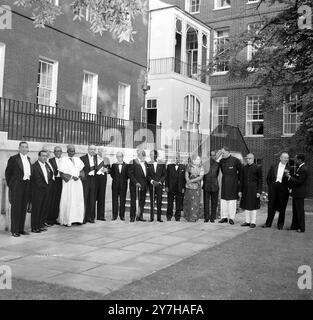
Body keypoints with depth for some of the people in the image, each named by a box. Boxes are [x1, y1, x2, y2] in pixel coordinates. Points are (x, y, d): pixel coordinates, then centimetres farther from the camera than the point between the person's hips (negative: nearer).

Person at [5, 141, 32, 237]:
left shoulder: (28, 159, 13)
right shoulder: (13, 159, -5)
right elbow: (8, 172, -4)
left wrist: (28, 181, 10)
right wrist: (10, 184, -5)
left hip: (26, 185, 6)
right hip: (17, 186, -6)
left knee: (23, 208, 10)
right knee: (16, 208, 0)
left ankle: (21, 229, 18)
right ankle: (14, 230, 7)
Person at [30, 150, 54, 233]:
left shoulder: (47, 165, 12)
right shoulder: (35, 166, -12)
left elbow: (51, 175, 17)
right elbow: (38, 181, -15)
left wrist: (49, 185, 3)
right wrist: (45, 187, -10)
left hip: (47, 190, 7)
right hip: (38, 191, -7)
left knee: (45, 208, 7)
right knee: (36, 209, 0)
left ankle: (41, 225, 18)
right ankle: (34, 227, 9)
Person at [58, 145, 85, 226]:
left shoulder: (78, 159, 13)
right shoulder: (63, 160, -2)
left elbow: (82, 170, 14)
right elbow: (61, 173, -8)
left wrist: (79, 176, -7)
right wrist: (71, 177, -15)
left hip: (78, 183, 5)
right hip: (68, 183, -4)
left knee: (78, 200, 3)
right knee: (68, 201, -3)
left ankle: (77, 218, 10)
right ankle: (67, 220, 2)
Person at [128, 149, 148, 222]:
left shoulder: (145, 163, 16)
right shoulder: (133, 162, -4)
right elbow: (130, 174, -9)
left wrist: (146, 183, 8)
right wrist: (136, 182, -16)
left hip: (144, 185, 6)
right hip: (135, 185, -6)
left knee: (142, 201, 7)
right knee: (133, 201, -1)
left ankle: (140, 216, 15)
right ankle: (132, 217, 5)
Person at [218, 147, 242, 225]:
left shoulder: (235, 160, -9)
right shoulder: (221, 161, 5)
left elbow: (240, 171, 2)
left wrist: (237, 179, 8)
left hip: (233, 183, -5)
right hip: (224, 183, 5)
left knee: (232, 200, -2)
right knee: (223, 200, 4)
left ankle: (231, 218, 4)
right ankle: (224, 217, 11)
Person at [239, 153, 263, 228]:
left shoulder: (257, 168, -3)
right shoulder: (244, 168, 9)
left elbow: (260, 181, -4)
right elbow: (241, 180, 12)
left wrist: (259, 191, -9)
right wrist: (240, 190, 8)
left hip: (253, 190, -4)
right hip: (245, 190, 4)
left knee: (253, 206, 1)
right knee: (246, 206, 8)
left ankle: (253, 222, 9)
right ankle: (247, 221, 17)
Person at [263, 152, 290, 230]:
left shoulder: (289, 169, 1)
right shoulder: (273, 167, 8)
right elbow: (268, 178, 11)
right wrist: (270, 186, 4)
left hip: (283, 190, -1)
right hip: (273, 188, 2)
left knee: (282, 208, 4)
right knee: (271, 207, 6)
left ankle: (280, 225, 16)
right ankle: (268, 223, 17)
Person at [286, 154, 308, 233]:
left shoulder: (303, 169, -20)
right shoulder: (298, 168, 11)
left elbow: (299, 182, -23)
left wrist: (290, 177, -15)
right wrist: (290, 175, 1)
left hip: (299, 193, -10)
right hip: (295, 193, 10)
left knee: (300, 211, -1)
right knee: (295, 210, 16)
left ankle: (301, 228, 8)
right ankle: (294, 226, 25)